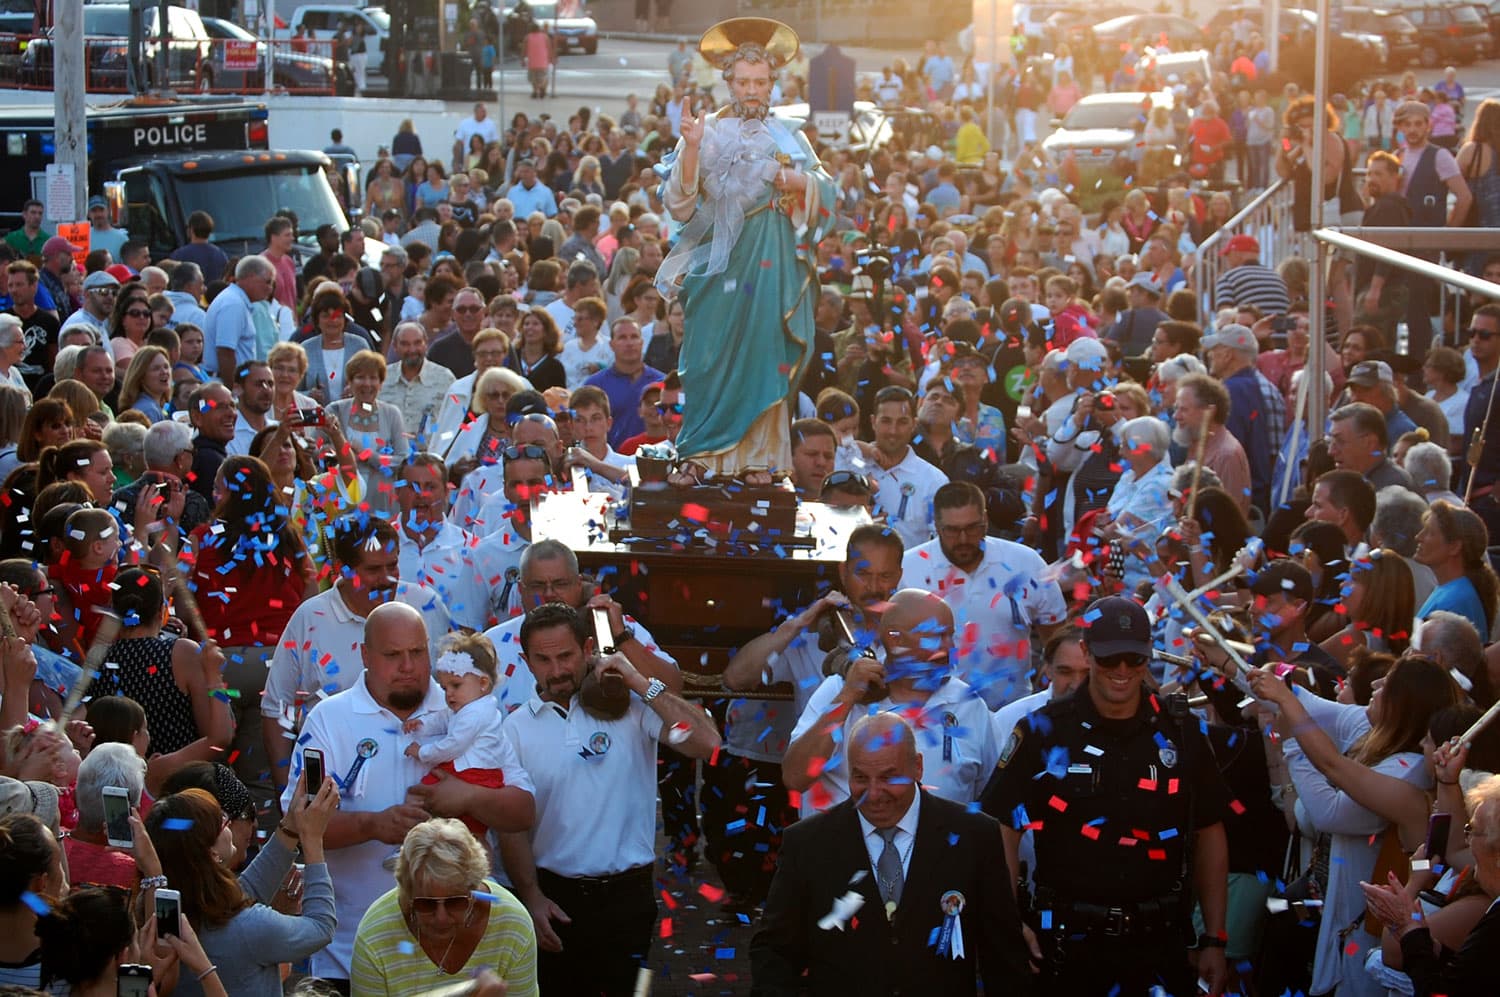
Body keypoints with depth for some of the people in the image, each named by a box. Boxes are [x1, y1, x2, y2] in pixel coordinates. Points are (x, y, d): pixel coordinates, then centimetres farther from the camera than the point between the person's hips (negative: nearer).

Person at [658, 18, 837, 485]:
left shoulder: (789, 139, 14)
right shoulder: (709, 135, 5)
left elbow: (826, 195, 11)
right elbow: (680, 202, -5)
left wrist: (800, 184, -10)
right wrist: (691, 148, -18)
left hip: (775, 261, 2)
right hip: (721, 259, -2)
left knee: (764, 354, 0)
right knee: (713, 354, -5)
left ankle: (757, 456, 4)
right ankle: (700, 453, 1)